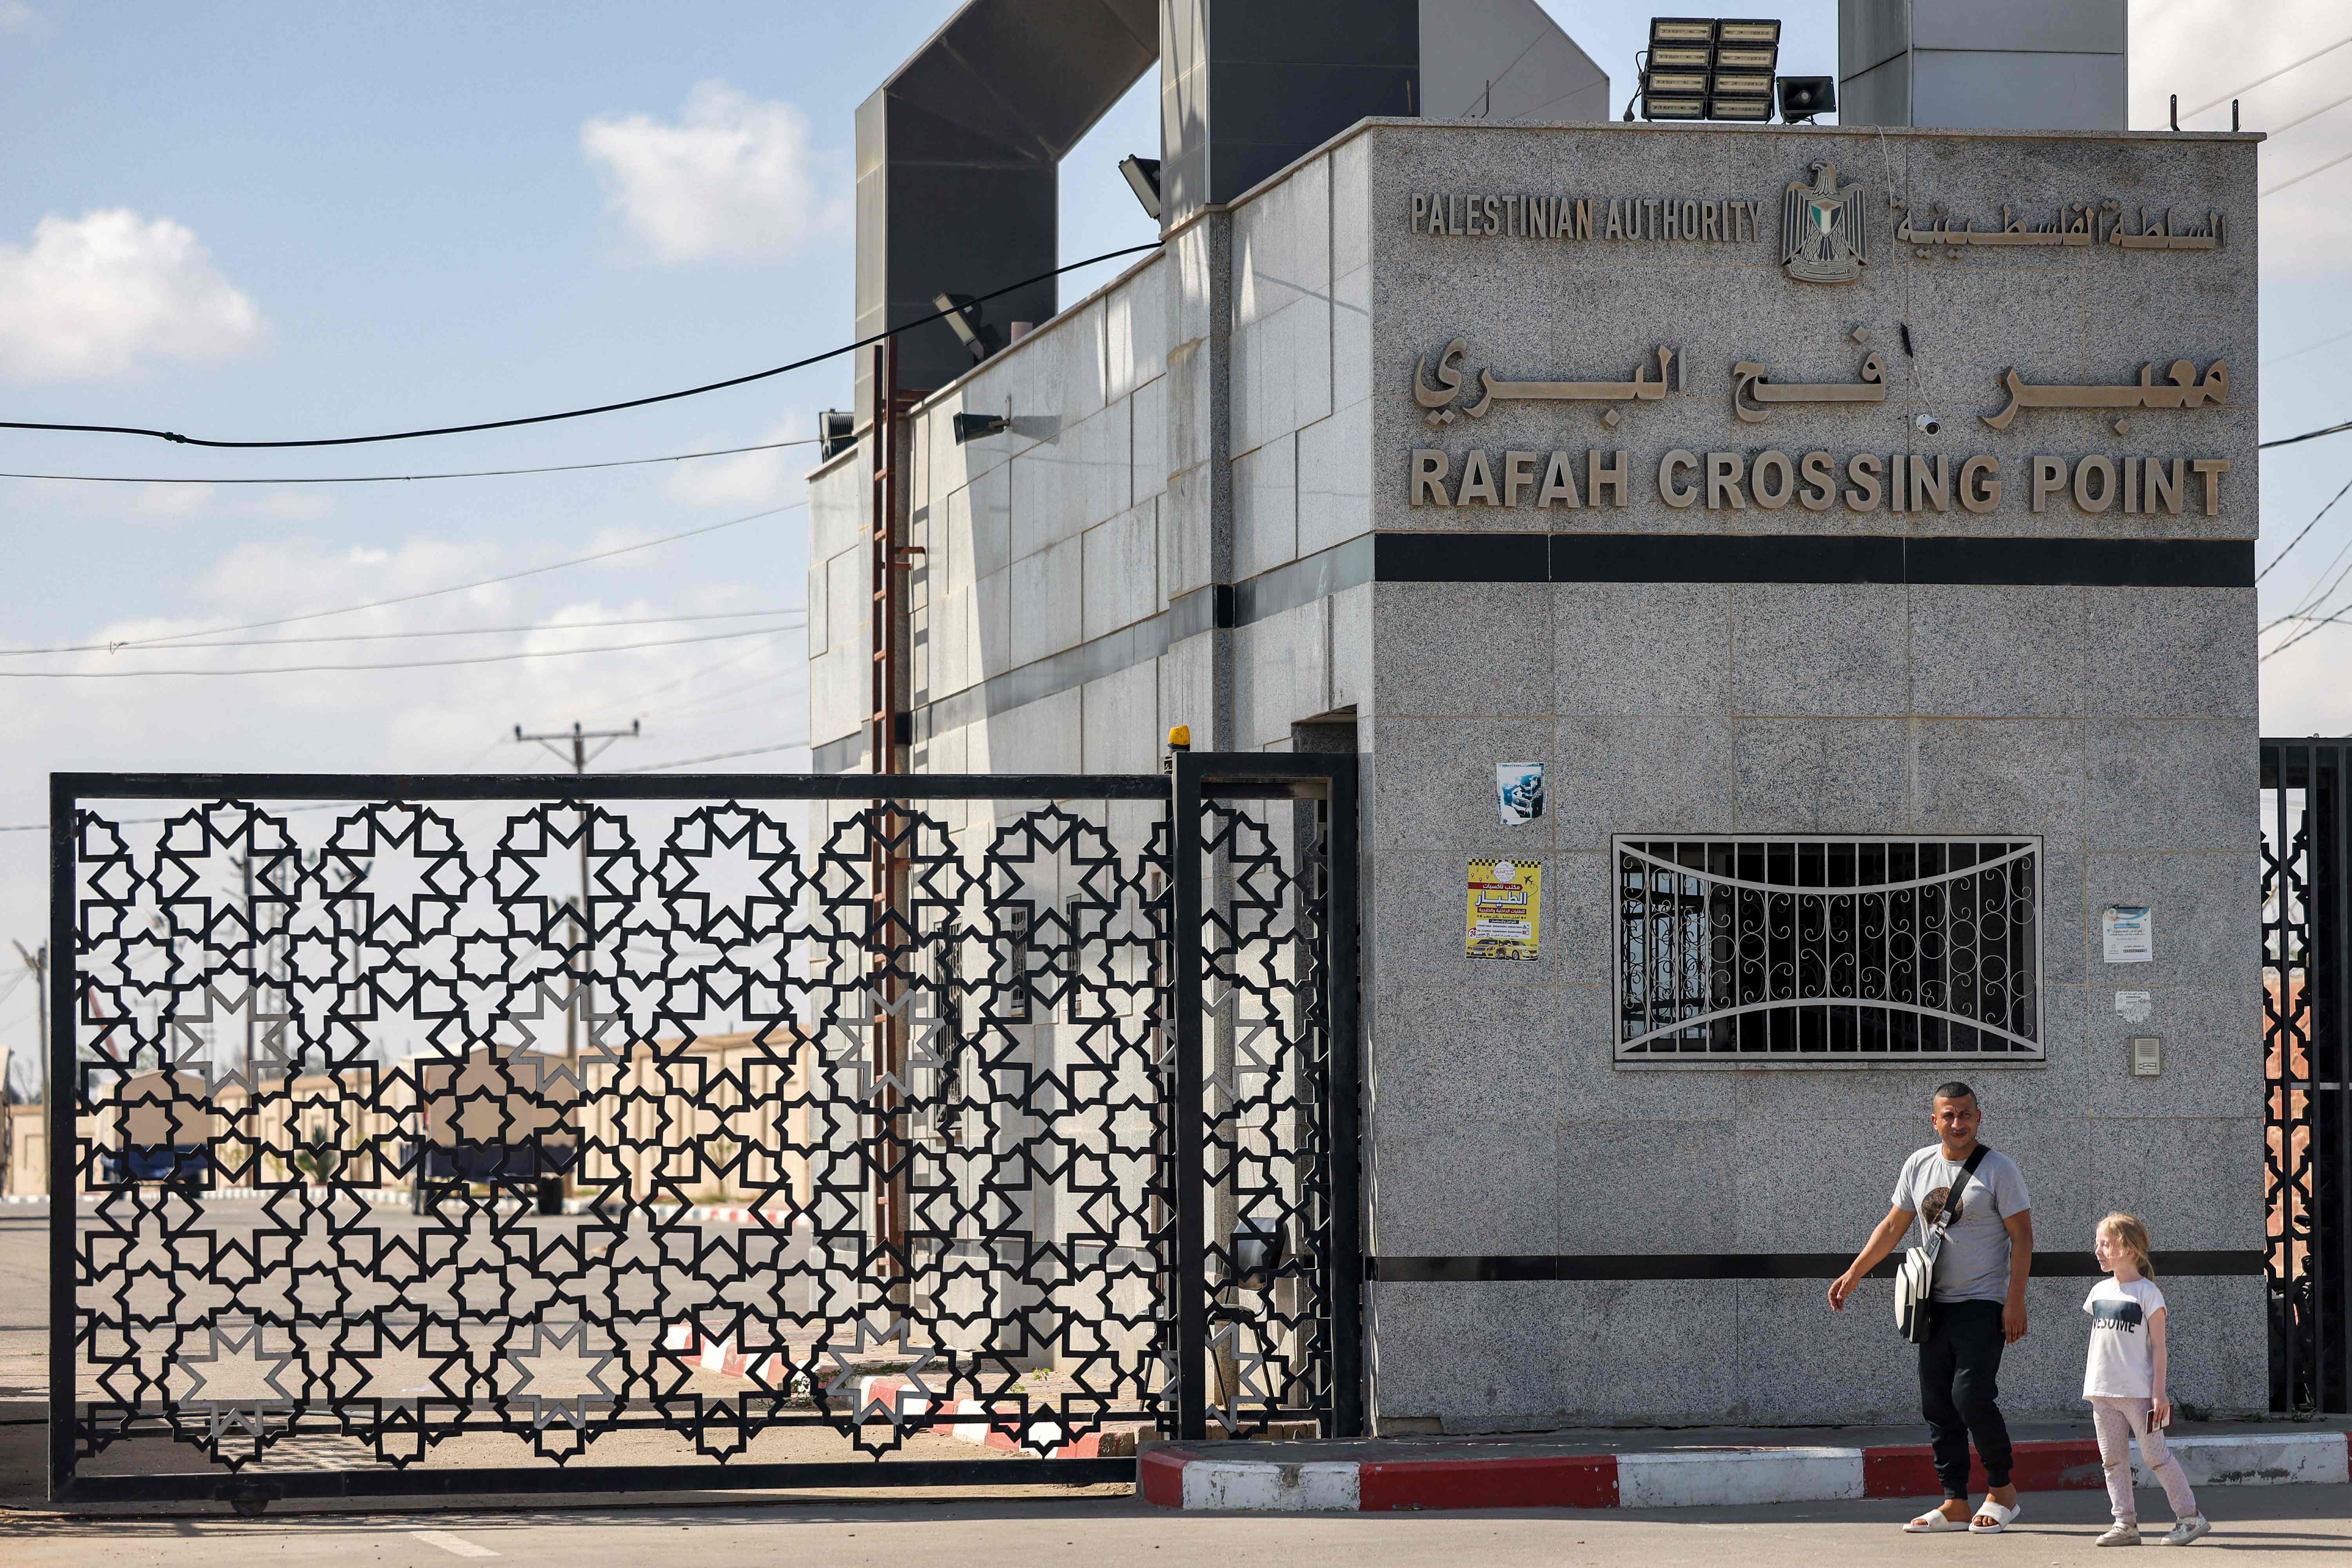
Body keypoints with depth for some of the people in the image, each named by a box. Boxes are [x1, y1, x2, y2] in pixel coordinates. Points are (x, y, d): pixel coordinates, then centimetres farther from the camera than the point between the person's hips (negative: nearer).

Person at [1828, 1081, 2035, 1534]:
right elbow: (1892, 1228, 18)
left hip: (1984, 1305, -6)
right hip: (1936, 1306, 6)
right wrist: (1852, 1275, 13)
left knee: (1972, 1397, -16)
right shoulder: (1920, 1165, 9)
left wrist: (2016, 1301, -15)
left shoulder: (1998, 1169, -6)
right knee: (1938, 1406, 3)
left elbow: (2022, 1235, -7)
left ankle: (2002, 1489, 2)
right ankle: (1955, 1505, 8)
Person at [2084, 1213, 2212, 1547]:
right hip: (2103, 1393, 6)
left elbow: (2158, 1346, -7)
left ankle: (2190, 1517, 2)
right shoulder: (2100, 1292, 12)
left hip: (2138, 1392, -6)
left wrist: (2159, 1392, -12)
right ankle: (2125, 1524, 8)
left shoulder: (2147, 1292, -6)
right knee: (2113, 1459, 4)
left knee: (2155, 1454, -6)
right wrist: (2093, 1387, 15)